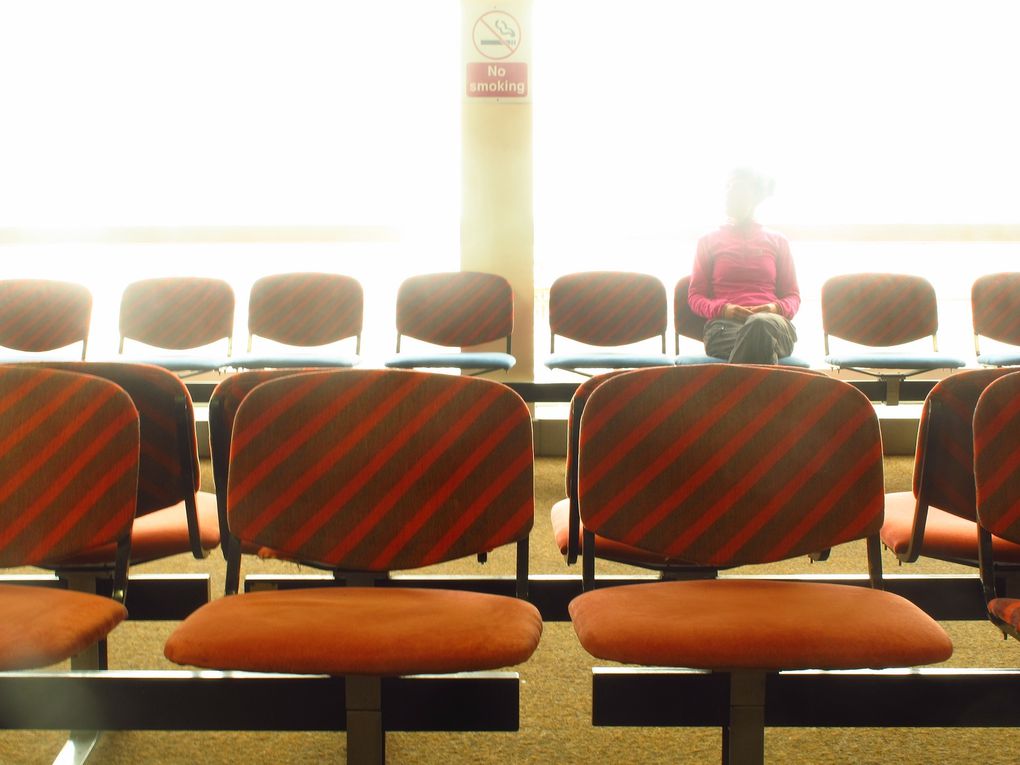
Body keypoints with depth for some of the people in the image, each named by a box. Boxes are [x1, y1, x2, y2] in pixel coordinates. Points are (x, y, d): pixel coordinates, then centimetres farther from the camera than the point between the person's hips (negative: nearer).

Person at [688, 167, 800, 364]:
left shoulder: (777, 241, 23)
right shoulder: (708, 241, 22)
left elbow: (793, 296, 20)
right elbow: (695, 296, 16)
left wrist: (776, 308, -6)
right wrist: (723, 309, -8)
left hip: (772, 322, 1)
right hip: (725, 325, -1)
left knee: (761, 324, -42)